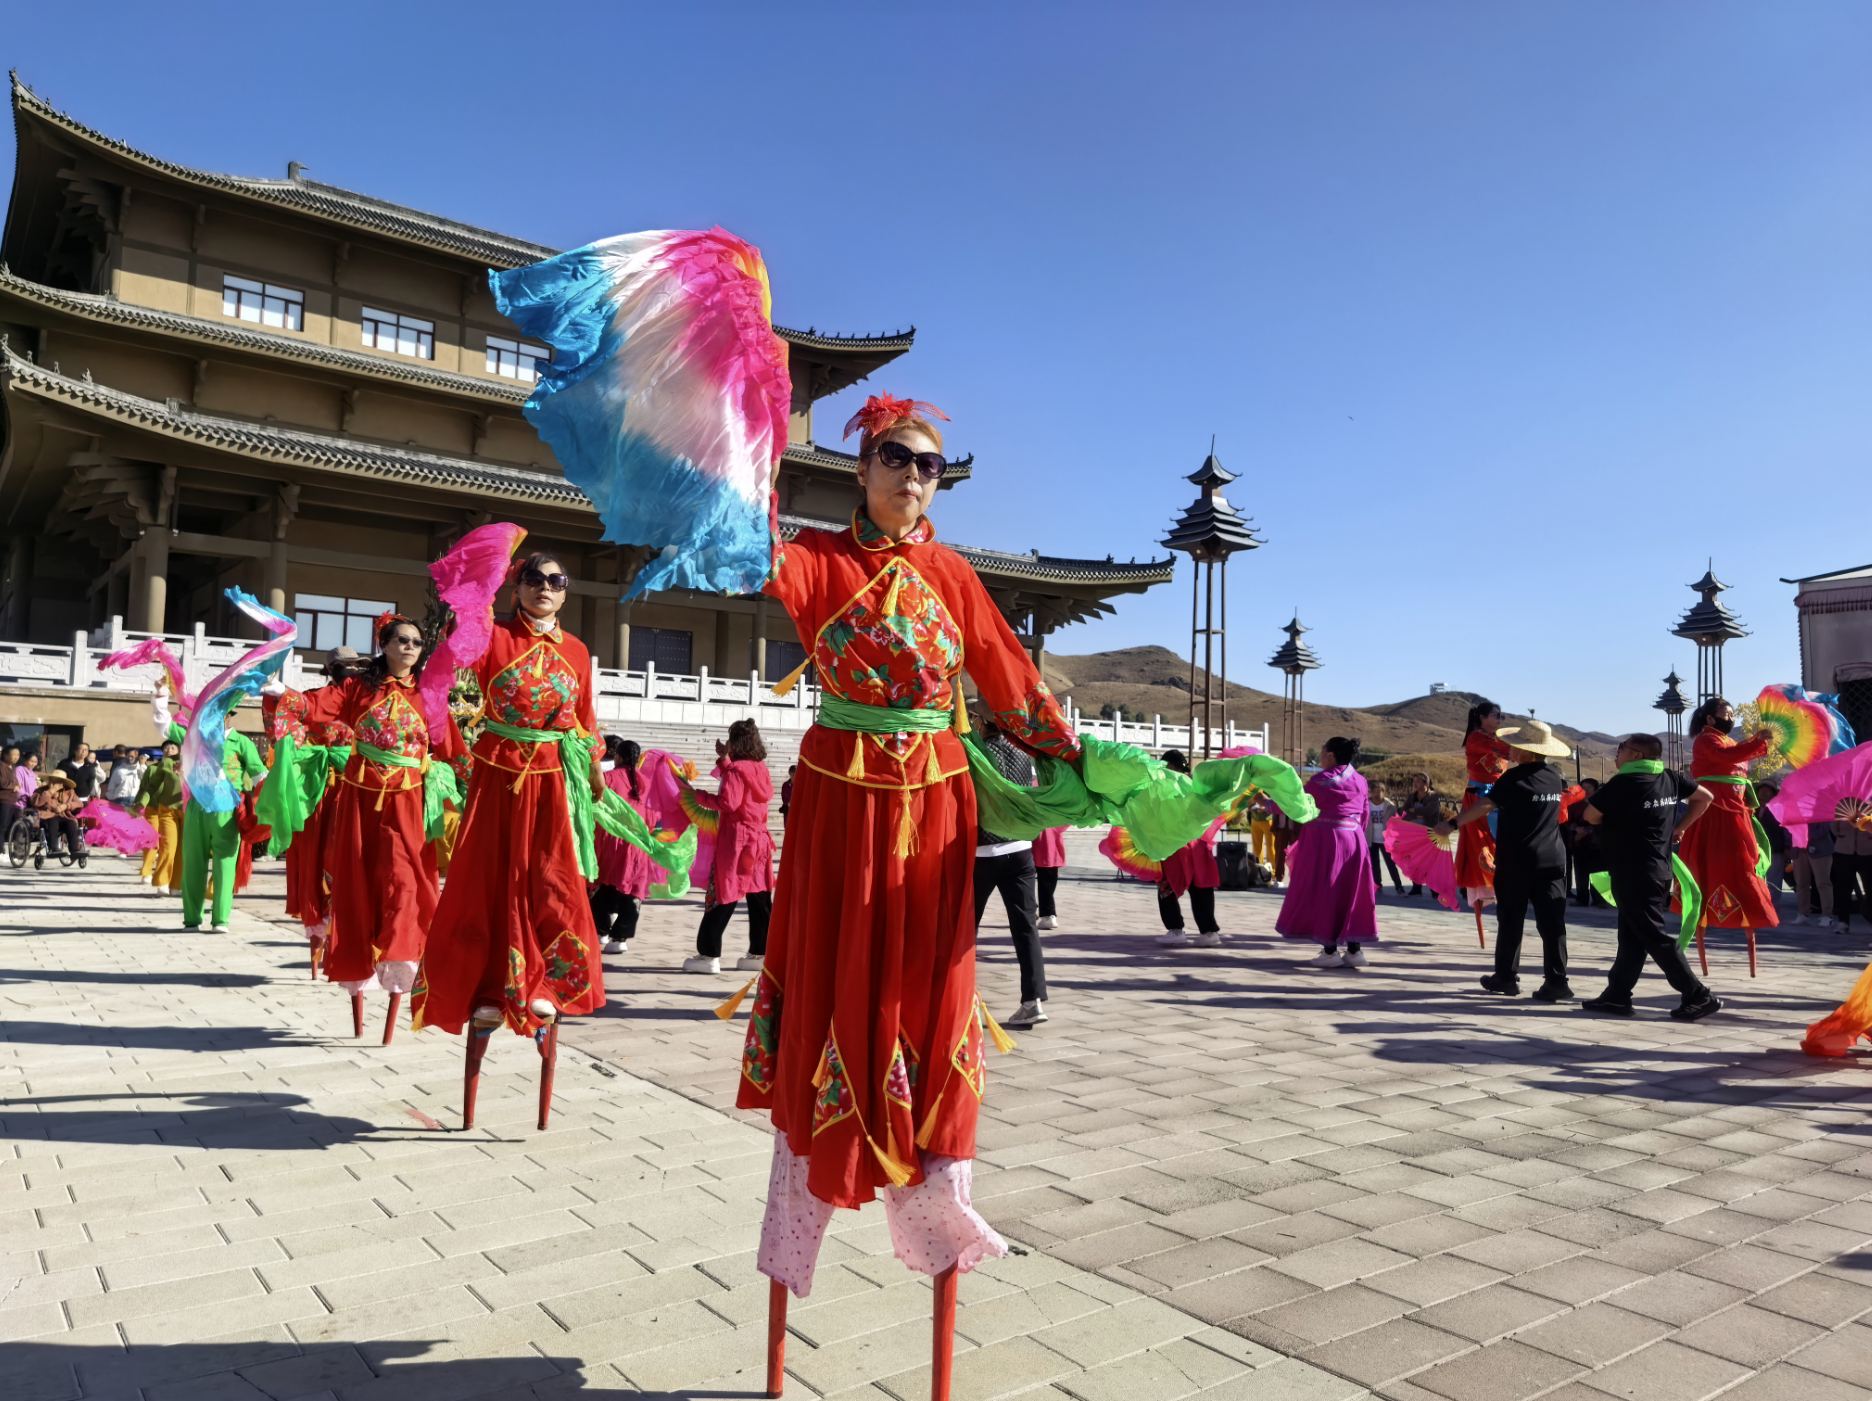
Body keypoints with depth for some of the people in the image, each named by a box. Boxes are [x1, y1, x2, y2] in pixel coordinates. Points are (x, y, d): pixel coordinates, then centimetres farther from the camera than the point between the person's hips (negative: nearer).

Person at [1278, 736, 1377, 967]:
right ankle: (1354, 950, 10)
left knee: (1323, 893, 2)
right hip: (1353, 839, 6)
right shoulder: (1359, 780, 9)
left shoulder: (1321, 780, -9)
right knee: (1349, 893, 10)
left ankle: (1330, 952, 3)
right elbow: (1365, 813, 14)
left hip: (1324, 839, -6)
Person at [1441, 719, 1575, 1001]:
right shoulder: (1555, 777, 8)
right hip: (1553, 859, 5)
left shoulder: (1514, 778, -11)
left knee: (1511, 920, 6)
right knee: (1552, 921, 1)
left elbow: (1484, 805, -17)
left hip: (1516, 860, -5)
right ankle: (1556, 981, -2)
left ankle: (1506, 977, 14)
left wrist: (1452, 824, -14)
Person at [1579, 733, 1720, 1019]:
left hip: (1631, 873, -8)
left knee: (1654, 937, -4)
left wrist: (1613, 817, 11)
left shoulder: (1623, 783, -15)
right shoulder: (1670, 778, 6)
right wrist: (1679, 827, 19)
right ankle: (1617, 996, 16)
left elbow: (1590, 815, -8)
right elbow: (1705, 797, 19)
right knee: (1631, 935, 11)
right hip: (1658, 869, 8)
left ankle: (1698, 996, -3)